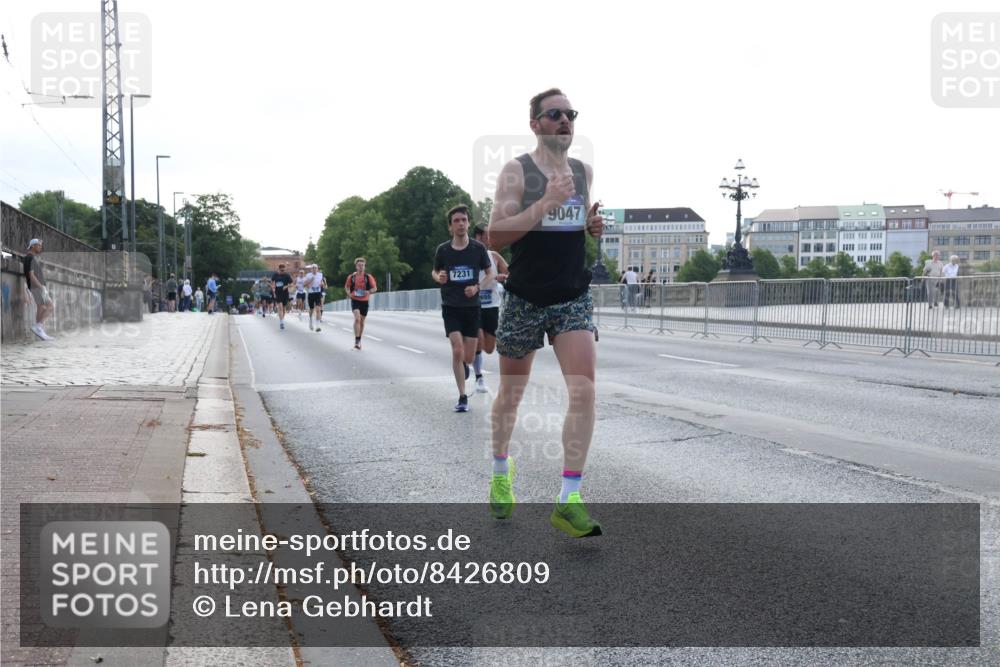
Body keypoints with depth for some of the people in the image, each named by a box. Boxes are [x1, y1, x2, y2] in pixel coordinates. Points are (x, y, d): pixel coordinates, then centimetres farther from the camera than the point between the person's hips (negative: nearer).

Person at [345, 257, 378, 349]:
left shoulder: (368, 277, -2)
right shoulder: (351, 277, -1)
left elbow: (375, 288, 0)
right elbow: (346, 286, 14)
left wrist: (369, 292, -21)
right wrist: (349, 293, -6)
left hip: (364, 301, 2)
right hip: (355, 300, -2)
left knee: (362, 321, 12)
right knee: (357, 319, -21)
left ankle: (359, 341, 29)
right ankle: (356, 341, -19)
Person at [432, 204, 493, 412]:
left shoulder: (478, 248, -4)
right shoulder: (442, 250, -2)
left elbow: (490, 274, 5)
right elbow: (434, 272, 13)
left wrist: (476, 287, -13)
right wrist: (439, 277, -11)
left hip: (472, 307, 1)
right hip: (450, 307, -1)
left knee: (468, 357, 4)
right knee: (457, 351, -16)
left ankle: (463, 365, 43)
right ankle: (463, 397, -5)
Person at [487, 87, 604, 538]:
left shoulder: (584, 172, 8)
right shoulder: (517, 170, -7)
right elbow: (495, 236, -17)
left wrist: (593, 226, 1)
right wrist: (545, 204, -25)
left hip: (574, 297, 3)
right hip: (525, 298, -3)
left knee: (584, 390, -14)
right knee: (511, 392, 11)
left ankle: (568, 501, -10)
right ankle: (501, 469, 38)